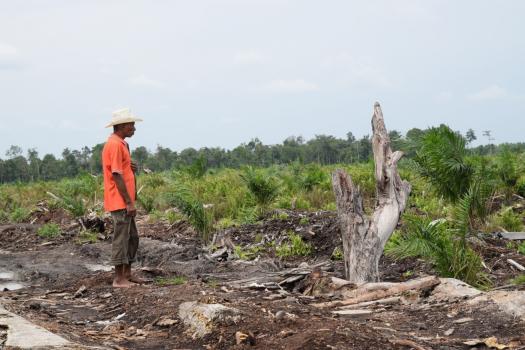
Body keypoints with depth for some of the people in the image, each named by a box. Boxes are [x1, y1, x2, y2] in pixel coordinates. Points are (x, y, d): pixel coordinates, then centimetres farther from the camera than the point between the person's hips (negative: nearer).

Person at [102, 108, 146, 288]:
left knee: (132, 237, 15)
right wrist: (129, 202, -20)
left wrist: (131, 168, 4)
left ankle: (127, 274, 22)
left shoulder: (120, 144, 16)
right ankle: (119, 278, 0)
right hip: (120, 201, -10)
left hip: (124, 202, 10)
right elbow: (117, 175, -20)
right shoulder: (115, 145, -16)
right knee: (121, 238, -5)